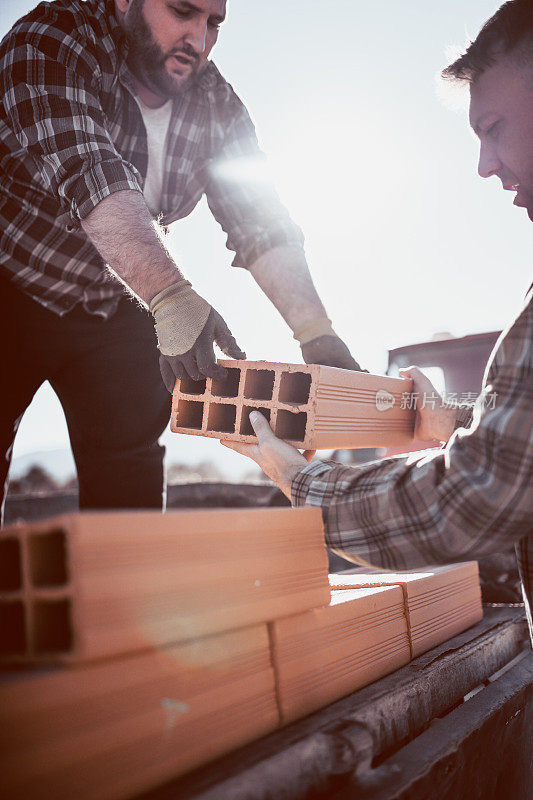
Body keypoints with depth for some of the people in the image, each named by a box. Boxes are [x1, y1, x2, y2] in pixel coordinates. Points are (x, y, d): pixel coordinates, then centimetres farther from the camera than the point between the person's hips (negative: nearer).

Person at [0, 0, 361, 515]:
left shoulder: (216, 105, -4)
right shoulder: (51, 42, -19)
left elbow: (260, 221, -9)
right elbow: (87, 171, -35)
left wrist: (315, 331, -22)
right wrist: (171, 296, -48)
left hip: (114, 309, 4)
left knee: (129, 489, -2)